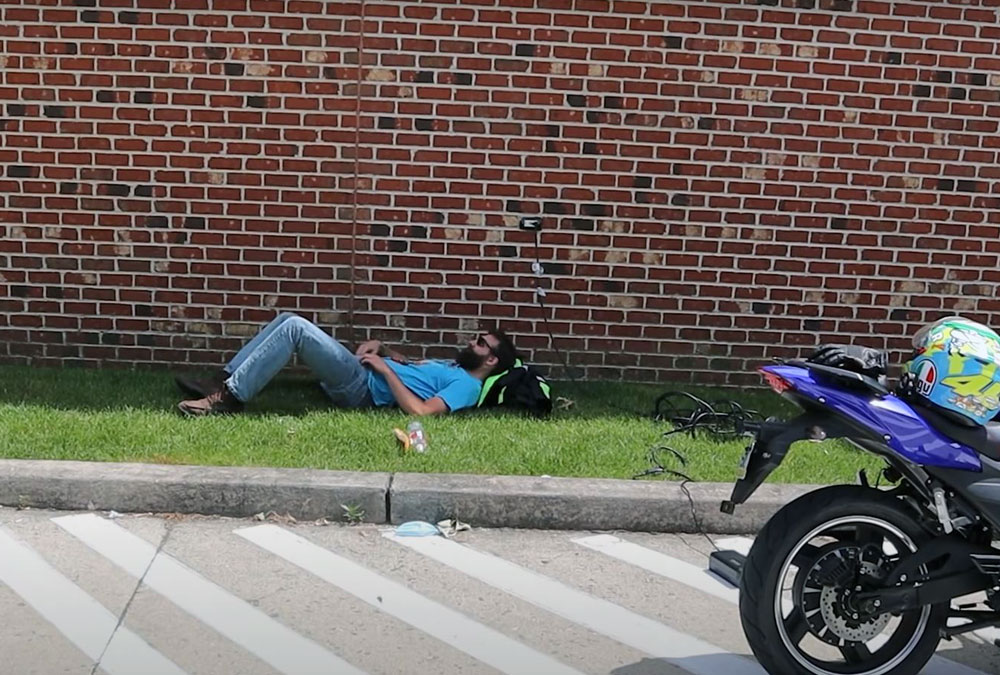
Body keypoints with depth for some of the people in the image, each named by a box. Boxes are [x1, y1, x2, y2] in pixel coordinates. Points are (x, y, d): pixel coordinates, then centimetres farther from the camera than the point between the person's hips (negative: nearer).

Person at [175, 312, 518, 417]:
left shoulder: (467, 385, -9)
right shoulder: (451, 366, 22)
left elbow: (419, 410, -26)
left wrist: (384, 368, -17)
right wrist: (382, 348, 13)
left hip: (362, 388, -10)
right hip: (360, 376, 10)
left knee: (294, 327, -22)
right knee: (287, 320, 4)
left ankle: (229, 397, -21)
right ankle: (222, 381, 2)